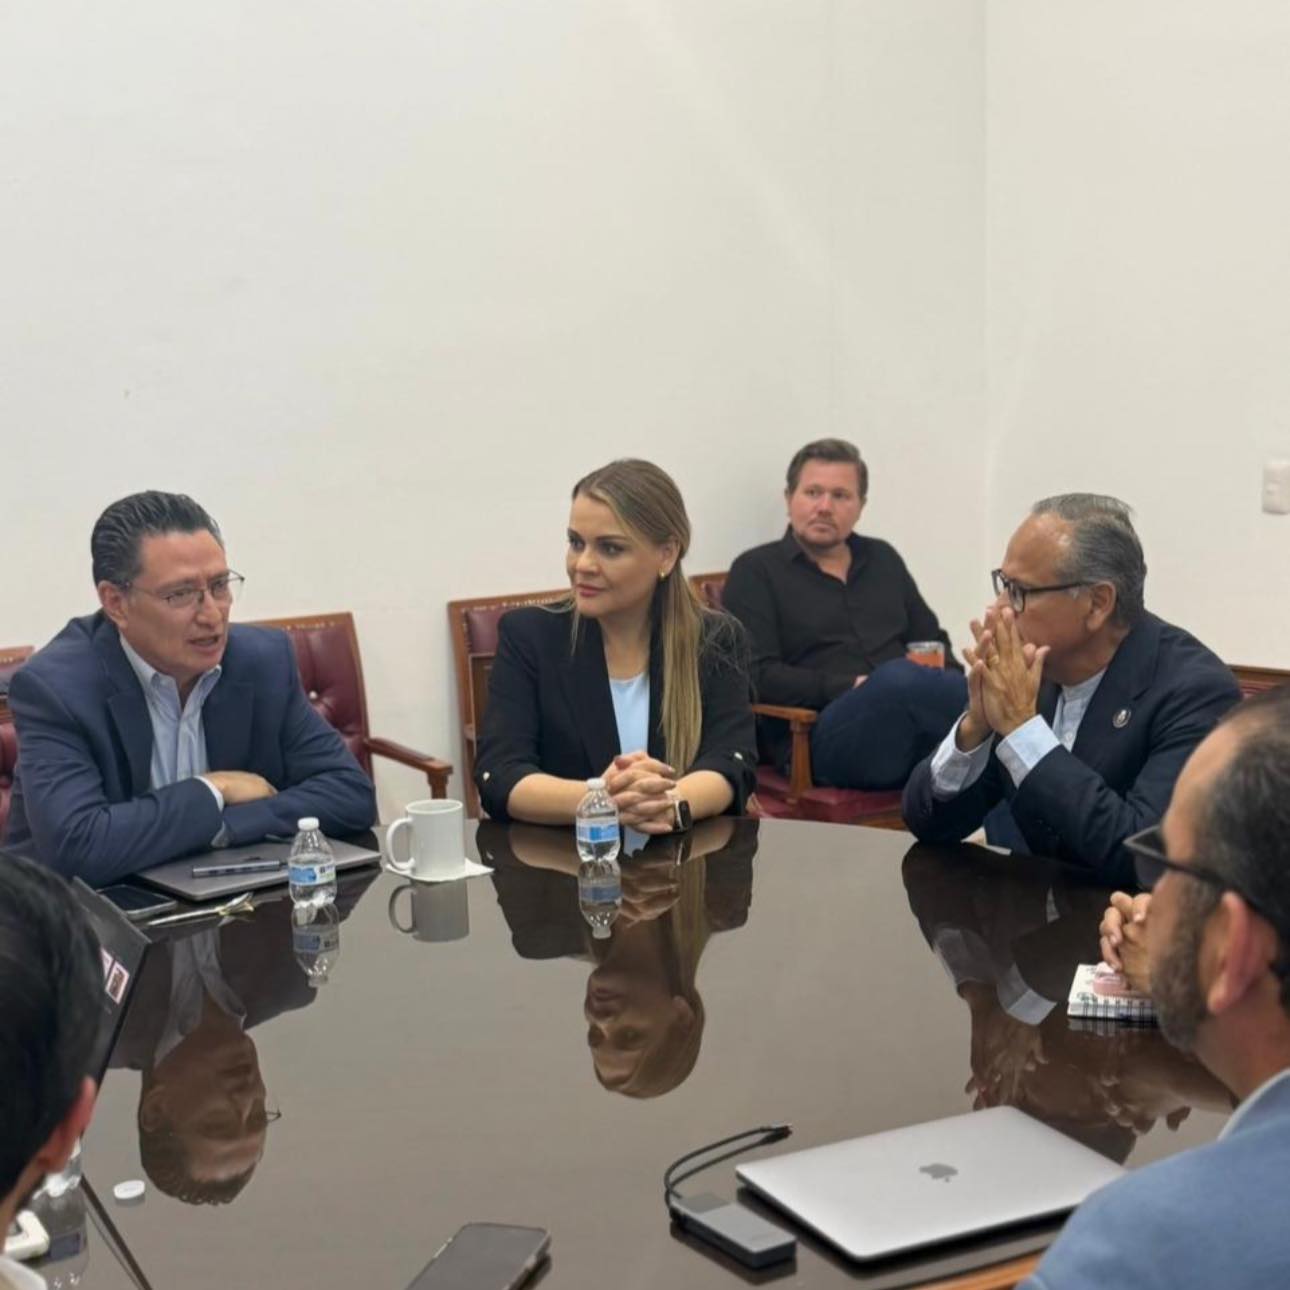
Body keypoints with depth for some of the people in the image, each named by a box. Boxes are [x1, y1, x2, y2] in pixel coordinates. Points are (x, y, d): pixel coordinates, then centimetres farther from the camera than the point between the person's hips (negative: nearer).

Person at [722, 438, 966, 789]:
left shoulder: (882, 559, 26)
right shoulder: (756, 571, 9)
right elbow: (758, 677, -3)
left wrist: (946, 680, 3)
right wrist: (852, 688, -13)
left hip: (915, 733, 5)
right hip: (820, 738, -5)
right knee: (901, 679, -35)